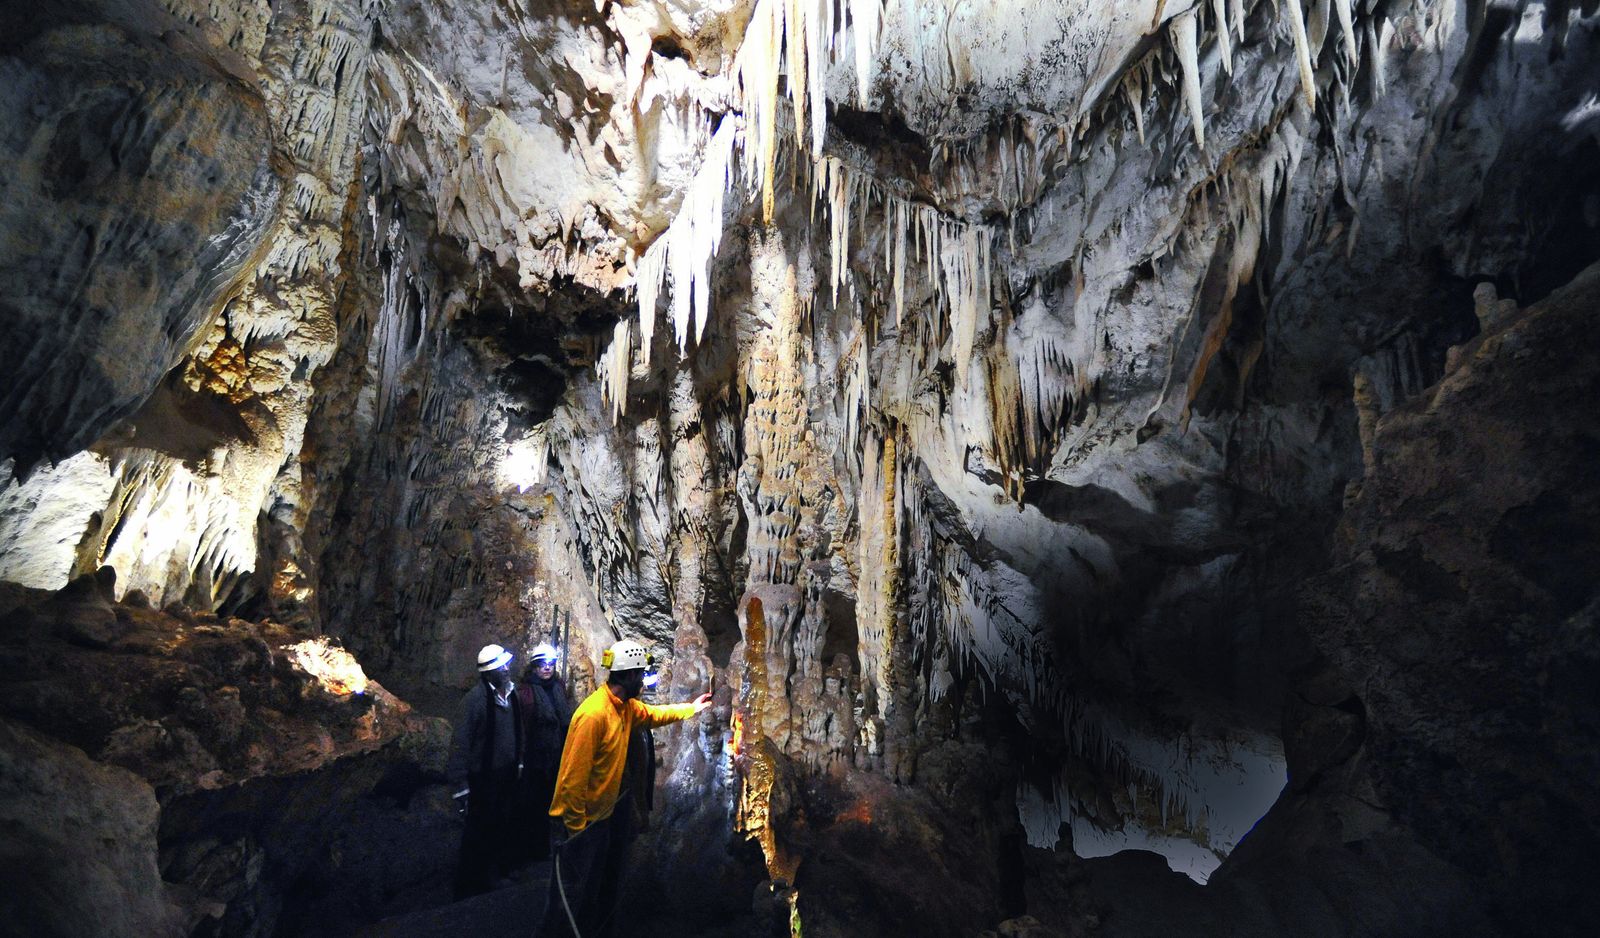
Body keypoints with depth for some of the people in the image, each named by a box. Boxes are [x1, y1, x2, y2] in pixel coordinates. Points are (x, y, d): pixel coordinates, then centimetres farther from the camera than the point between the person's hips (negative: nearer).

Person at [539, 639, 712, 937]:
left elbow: (653, 714, 26)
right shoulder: (594, 714, -27)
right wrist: (576, 828, -20)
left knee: (597, 893, 20)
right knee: (569, 900, 1)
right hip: (577, 823, -9)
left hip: (603, 817, 9)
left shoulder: (626, 706, 2)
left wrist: (691, 708, 32)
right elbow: (573, 778, -26)